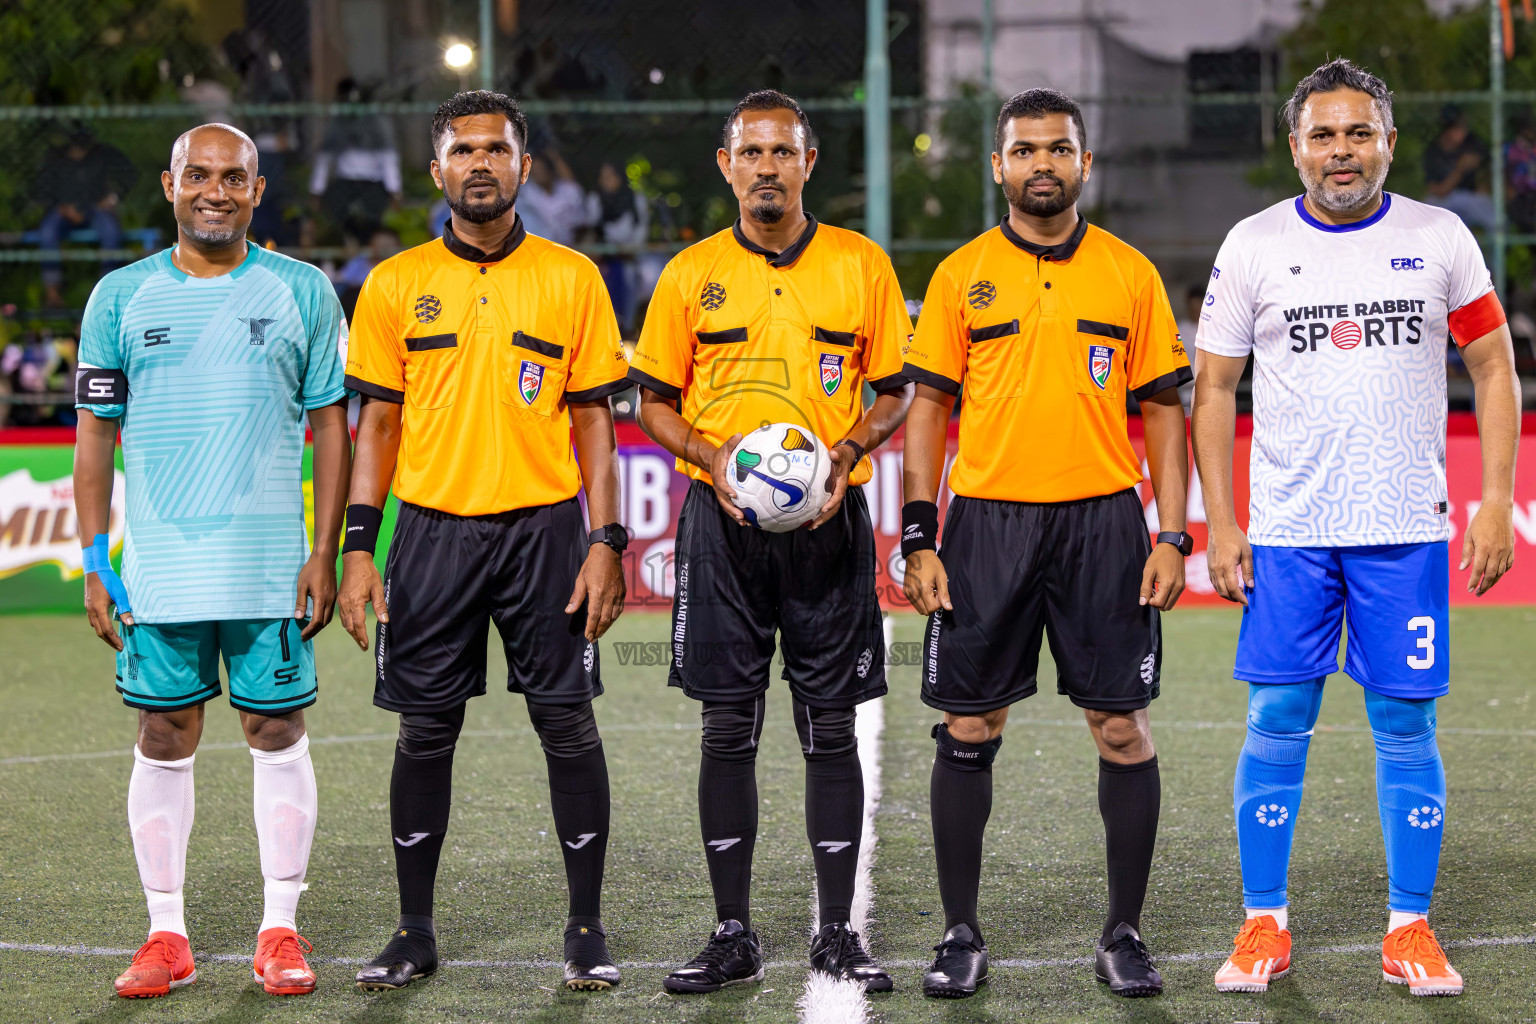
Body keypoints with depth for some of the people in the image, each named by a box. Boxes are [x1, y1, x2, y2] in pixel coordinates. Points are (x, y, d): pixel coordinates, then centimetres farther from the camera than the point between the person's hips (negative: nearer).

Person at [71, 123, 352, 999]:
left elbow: (332, 425, 5)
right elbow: (96, 432, 8)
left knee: (279, 734, 2)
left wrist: (325, 553, -3)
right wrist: (95, 564, 2)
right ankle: (167, 936, 11)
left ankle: (282, 929, 11)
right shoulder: (122, 298, 6)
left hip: (271, 565, -1)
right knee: (166, 741, 4)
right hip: (158, 566, 1)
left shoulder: (304, 292, 3)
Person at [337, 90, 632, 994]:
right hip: (434, 530, 1)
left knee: (568, 722, -1)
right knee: (426, 730, 4)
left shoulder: (571, 278, 3)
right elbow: (377, 423, 8)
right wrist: (358, 549, 0)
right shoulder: (396, 285, 6)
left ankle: (588, 929, 9)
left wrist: (606, 543, -4)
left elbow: (594, 419, 4)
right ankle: (415, 932, 14)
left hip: (545, 526, -1)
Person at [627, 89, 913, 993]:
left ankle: (839, 934, 9)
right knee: (729, 728, 1)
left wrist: (846, 453, -11)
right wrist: (713, 457, -10)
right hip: (724, 520, 0)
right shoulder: (691, 273, 5)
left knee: (831, 728, 1)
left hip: (830, 521, 0)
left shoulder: (862, 265, 4)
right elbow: (654, 400, 9)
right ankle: (734, 935, 9)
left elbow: (896, 393, 8)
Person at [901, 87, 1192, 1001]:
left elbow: (1164, 409, 7)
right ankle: (962, 935, 12)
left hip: (1103, 522, 0)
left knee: (1123, 727, 0)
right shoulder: (961, 275, 5)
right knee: (969, 729, 2)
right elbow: (929, 407, 6)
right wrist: (918, 539, -2)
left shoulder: (1131, 274, 6)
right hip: (986, 522, 0)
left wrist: (1173, 536, -2)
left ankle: (1125, 935, 11)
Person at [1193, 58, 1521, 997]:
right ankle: (1265, 927, 10)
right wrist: (1220, 523, 0)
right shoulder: (1254, 245, 2)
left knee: (1407, 725, 1)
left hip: (1407, 529, 0)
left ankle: (1411, 930, 10)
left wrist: (1496, 503, -2)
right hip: (1287, 528, 0)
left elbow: (1494, 368, 7)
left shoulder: (1440, 239, 2)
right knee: (1278, 723, 0)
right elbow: (1213, 388, 7)